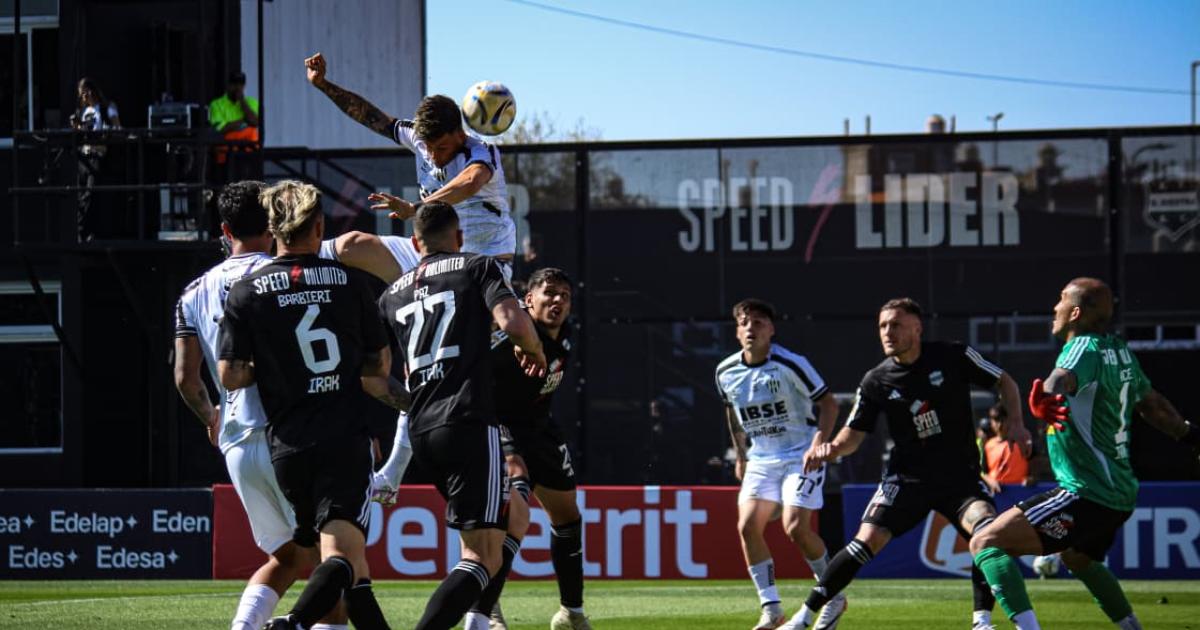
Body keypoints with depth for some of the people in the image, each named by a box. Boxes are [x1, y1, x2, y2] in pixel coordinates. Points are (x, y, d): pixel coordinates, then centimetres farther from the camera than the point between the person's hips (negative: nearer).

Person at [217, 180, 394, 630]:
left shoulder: (246, 291, 1)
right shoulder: (348, 281, 4)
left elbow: (230, 377, -4)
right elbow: (381, 365, 11)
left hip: (288, 445, 2)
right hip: (346, 440, -2)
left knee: (346, 560, 16)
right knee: (342, 555, -13)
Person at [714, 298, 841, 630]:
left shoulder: (791, 364, -16)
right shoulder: (726, 372, 0)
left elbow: (828, 404, -10)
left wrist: (820, 442, -23)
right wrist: (741, 455, 21)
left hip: (801, 456, -5)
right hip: (760, 458, 5)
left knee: (795, 528, -18)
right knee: (748, 526, -12)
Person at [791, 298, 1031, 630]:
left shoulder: (953, 356, -8)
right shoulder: (876, 382, -3)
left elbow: (1004, 382, 4)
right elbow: (854, 434, 4)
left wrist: (1014, 423, -11)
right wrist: (831, 449, -18)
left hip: (960, 475, -1)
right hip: (907, 477, 1)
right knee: (867, 542, -14)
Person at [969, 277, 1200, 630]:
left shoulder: (1085, 348, -15)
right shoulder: (1120, 352, 11)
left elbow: (1065, 377, -40)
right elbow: (1152, 405, 26)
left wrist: (1046, 397, -61)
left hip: (1087, 495, -10)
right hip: (1120, 495, 10)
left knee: (987, 543, -15)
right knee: (1079, 559, 38)